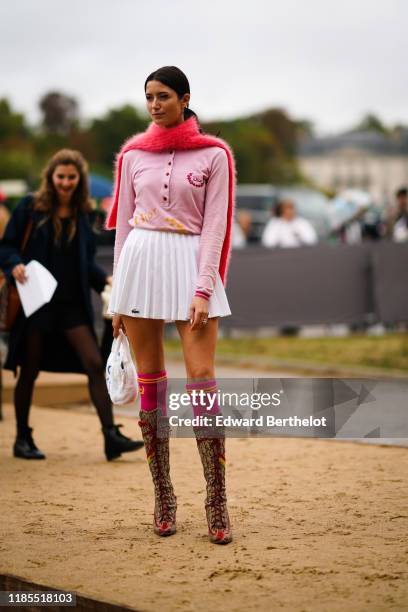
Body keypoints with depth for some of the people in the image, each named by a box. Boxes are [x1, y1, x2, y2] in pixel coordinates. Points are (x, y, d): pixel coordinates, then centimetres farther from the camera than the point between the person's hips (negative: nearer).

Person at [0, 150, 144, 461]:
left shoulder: (81, 214, 10)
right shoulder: (30, 207, -1)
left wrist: (105, 279, 0)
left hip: (73, 304, 3)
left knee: (95, 364, -9)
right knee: (29, 371, 5)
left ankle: (111, 435, -8)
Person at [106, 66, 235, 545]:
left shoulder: (213, 155, 3)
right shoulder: (133, 155, 11)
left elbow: (214, 226, -2)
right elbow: (122, 223, 12)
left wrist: (203, 290, -11)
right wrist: (117, 297, 9)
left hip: (192, 263, -3)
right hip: (140, 262, 3)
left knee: (202, 378, -10)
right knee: (149, 380, 3)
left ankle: (217, 503, -8)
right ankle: (162, 497, 9)